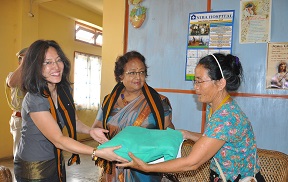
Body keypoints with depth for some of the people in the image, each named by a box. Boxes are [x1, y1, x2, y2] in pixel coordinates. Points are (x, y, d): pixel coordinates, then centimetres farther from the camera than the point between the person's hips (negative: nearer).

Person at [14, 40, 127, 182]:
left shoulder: (64, 89, -4)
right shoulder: (34, 100, -27)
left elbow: (73, 121, 4)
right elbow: (58, 140, -29)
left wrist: (90, 130, -16)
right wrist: (98, 153, -34)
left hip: (56, 162, 6)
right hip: (33, 169, -6)